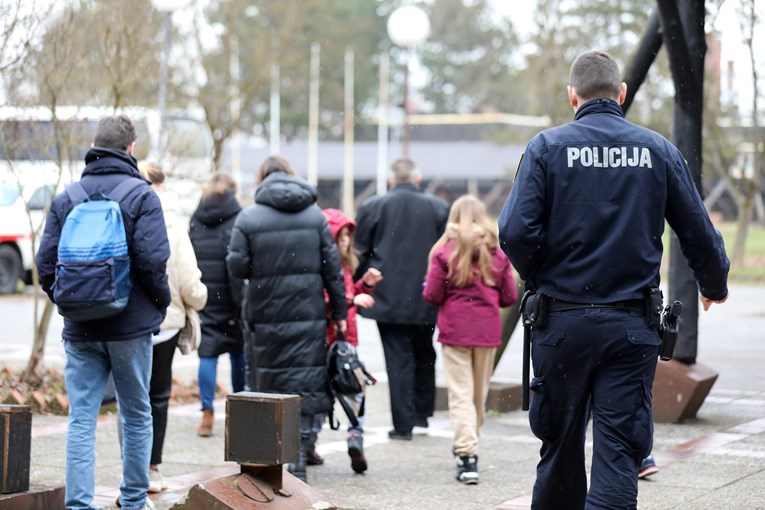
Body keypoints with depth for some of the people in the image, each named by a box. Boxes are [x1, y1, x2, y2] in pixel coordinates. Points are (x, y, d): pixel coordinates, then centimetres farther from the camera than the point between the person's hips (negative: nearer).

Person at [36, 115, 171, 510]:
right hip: (131, 327, -2)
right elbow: (151, 261, -15)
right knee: (136, 415, 12)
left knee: (81, 420, 3)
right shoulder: (141, 196, -7)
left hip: (80, 330, 2)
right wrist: (162, 302, 2)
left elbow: (46, 263, 0)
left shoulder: (66, 198, 4)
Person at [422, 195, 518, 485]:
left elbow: (432, 295, -6)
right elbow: (509, 297, 3)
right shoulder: (498, 252, 1)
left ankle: (466, 454, -14)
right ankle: (469, 447, 29)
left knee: (460, 393, -3)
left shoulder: (445, 251, -6)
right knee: (480, 393, 16)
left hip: (455, 329, -2)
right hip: (488, 330, 3)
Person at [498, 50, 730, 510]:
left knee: (560, 449, 14)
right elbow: (700, 233, 6)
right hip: (633, 325, 0)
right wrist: (715, 285, 26)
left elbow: (516, 232, -12)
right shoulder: (658, 150, 3)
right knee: (619, 453, -2)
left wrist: (538, 281, 7)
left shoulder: (548, 147, -1)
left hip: (562, 320, 0)